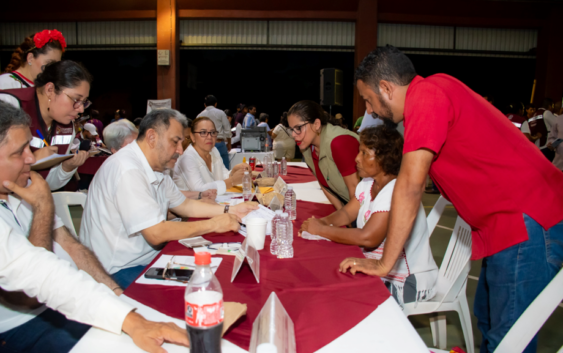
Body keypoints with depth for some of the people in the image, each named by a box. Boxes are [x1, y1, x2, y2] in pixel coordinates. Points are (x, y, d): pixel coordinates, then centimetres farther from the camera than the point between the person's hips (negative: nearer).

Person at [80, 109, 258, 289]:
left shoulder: (155, 168, 7)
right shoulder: (127, 169, -24)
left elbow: (184, 205, 16)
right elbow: (156, 233, -27)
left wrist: (230, 211, 4)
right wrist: (213, 224, -19)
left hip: (146, 259, 9)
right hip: (118, 273, -9)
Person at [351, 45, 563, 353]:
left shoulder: (428, 94, -17)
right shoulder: (436, 91, 14)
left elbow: (411, 185, -20)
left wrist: (384, 263, -13)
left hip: (526, 221, -10)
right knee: (488, 320, 20)